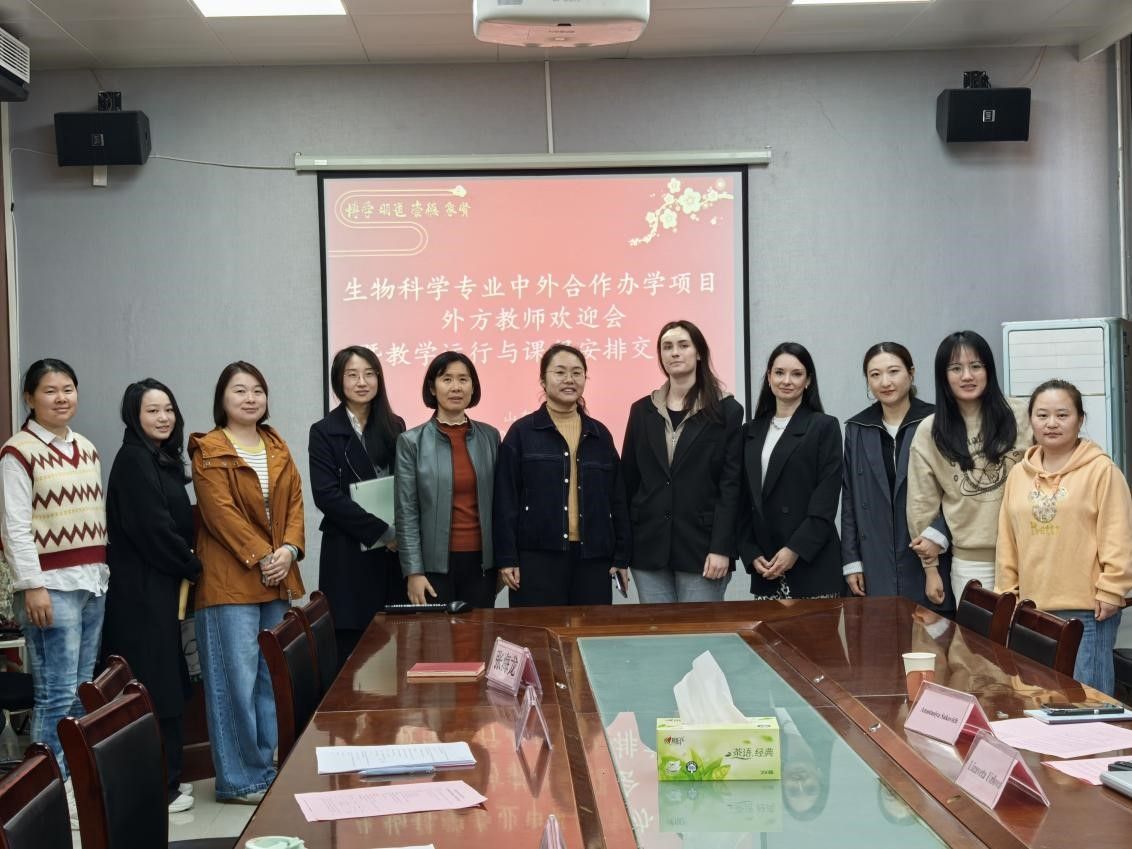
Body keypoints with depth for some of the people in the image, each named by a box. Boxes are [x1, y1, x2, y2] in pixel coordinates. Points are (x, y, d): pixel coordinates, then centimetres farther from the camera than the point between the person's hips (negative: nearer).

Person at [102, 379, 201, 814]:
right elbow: (152, 528, -18)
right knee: (155, 687, -4)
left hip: (160, 586, 9)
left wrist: (186, 566, 3)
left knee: (163, 684, 12)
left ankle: (164, 778, 20)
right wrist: (194, 567, -8)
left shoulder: (162, 460, 14)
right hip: (142, 590, -9)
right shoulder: (133, 460, -13)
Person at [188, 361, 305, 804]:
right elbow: (221, 513, -12)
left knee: (272, 678, 11)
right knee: (236, 679, -4)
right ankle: (238, 779, 4)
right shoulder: (209, 451, -4)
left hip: (277, 580, 6)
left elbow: (295, 502, 10)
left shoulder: (278, 448, 16)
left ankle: (269, 768, 20)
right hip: (230, 581, -6)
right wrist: (261, 556, -16)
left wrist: (289, 550, -6)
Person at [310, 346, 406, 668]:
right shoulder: (324, 432, 0)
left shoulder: (394, 426, 11)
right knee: (352, 650, -3)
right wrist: (383, 532, -13)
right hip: (348, 553, -3)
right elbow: (327, 495, -10)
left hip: (393, 551, 3)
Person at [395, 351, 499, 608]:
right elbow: (406, 512, -3)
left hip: (481, 561, 2)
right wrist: (413, 572, -9)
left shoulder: (489, 437, 7)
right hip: (435, 563, -2)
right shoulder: (412, 442, -1)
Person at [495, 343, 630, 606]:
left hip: (593, 558, 3)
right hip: (537, 557, -3)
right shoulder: (522, 432, 3)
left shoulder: (600, 434, 13)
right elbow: (505, 500, -1)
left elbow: (616, 500, 14)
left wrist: (621, 557, 8)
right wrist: (506, 558, -7)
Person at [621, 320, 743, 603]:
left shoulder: (726, 411, 1)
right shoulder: (642, 411, 11)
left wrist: (721, 547, -12)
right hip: (649, 545, 3)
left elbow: (732, 485, -4)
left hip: (701, 545, -3)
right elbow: (628, 479, 11)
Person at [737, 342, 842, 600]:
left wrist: (795, 550, -12)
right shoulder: (752, 431, 13)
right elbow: (744, 500, 12)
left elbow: (826, 501, -6)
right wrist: (751, 554, 1)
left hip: (812, 564, -3)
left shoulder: (824, 427, 0)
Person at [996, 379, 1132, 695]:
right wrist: (1006, 593, 12)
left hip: (1087, 611, -5)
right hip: (1032, 610, 5)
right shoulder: (1018, 473, 10)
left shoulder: (1101, 470, -5)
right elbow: (1007, 542, 14)